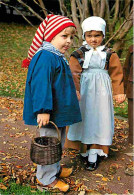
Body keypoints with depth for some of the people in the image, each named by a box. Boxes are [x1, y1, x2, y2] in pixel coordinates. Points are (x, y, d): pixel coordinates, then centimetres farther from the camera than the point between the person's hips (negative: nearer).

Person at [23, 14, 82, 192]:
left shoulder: (57, 57, 13)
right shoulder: (46, 57, -22)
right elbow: (41, 84, -28)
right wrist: (43, 110, -32)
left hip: (60, 111, 11)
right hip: (50, 114, -11)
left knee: (58, 142, 23)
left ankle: (54, 168, 42)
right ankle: (45, 179, 19)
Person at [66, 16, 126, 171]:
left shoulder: (110, 55, 3)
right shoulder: (78, 54, -1)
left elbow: (117, 74, 4)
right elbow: (74, 74, -6)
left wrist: (119, 92, -1)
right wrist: (75, 90, -18)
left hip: (101, 93, 1)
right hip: (84, 94, 0)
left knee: (99, 121, 3)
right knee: (84, 119, 7)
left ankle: (94, 155, 10)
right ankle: (84, 150, 23)